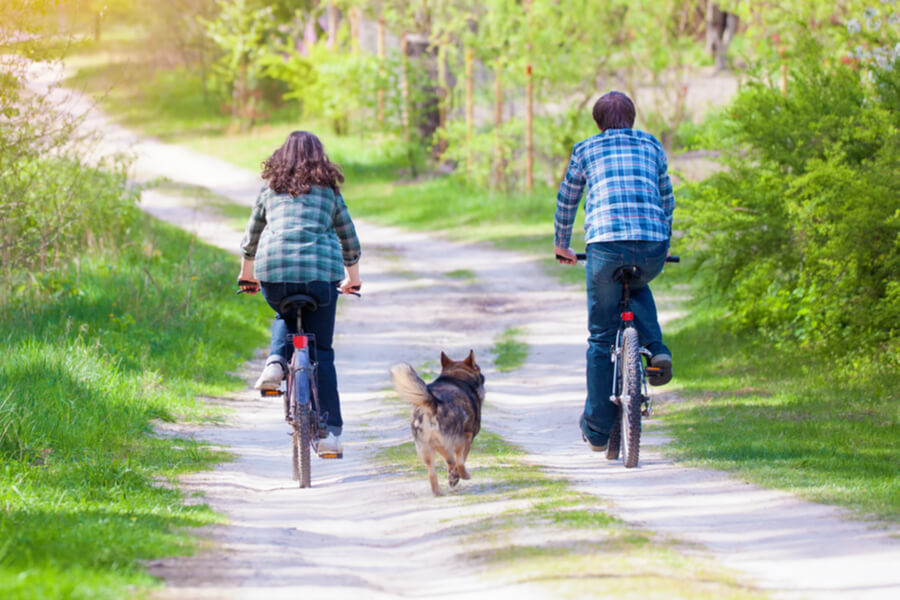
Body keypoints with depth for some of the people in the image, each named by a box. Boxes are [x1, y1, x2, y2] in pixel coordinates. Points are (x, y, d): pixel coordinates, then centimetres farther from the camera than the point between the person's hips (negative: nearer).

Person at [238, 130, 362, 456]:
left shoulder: (270, 190, 18)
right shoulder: (329, 191, 16)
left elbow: (250, 239, 28)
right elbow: (350, 240, 24)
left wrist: (247, 275, 45)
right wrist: (353, 279, 40)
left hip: (274, 271, 1)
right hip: (321, 271, -1)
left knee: (285, 317, 34)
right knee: (321, 351, 10)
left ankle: (276, 363, 4)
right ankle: (330, 431, 4)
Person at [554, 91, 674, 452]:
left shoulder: (586, 150, 16)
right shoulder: (652, 147, 21)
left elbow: (566, 201, 26)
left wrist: (561, 246, 41)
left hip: (606, 245, -2)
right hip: (653, 246, 2)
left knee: (601, 337, 10)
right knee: (637, 287, 37)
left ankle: (597, 429, 11)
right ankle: (655, 349, 11)